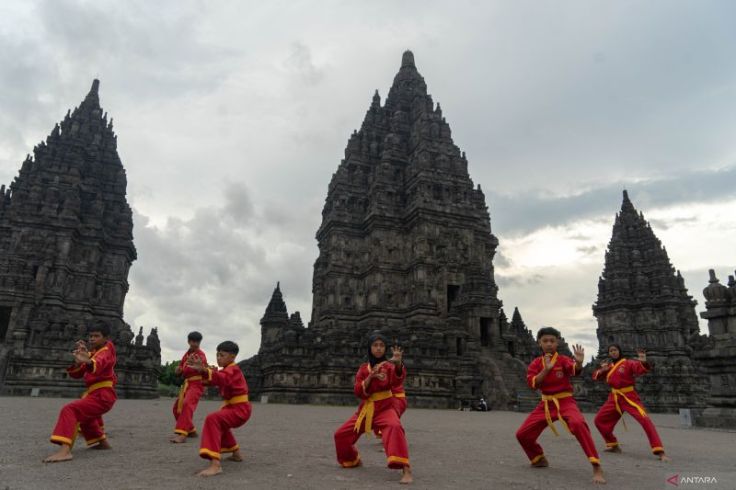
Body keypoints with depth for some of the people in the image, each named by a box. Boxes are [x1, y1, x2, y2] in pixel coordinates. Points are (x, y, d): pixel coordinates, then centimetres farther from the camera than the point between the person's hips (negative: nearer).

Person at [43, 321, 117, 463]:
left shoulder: (106, 351, -8)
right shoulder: (91, 353, 19)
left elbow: (99, 363, -35)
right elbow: (76, 374, 8)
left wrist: (88, 362, -58)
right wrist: (78, 360, -12)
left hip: (102, 396, -10)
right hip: (96, 394, 10)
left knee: (69, 410, -25)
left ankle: (65, 450, -39)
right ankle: (103, 442, 46)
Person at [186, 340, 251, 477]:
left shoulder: (232, 369, -15)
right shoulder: (229, 370, 18)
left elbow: (223, 378, -38)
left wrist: (204, 370, -54)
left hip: (239, 409, -11)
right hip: (235, 408, 11)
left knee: (213, 419, -32)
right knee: (221, 423, 35)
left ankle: (215, 464, -42)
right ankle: (236, 454, 46)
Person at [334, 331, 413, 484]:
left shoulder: (389, 365, -5)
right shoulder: (363, 368, 5)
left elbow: (397, 382, -27)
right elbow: (358, 392, -4)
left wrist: (399, 363, -48)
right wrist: (370, 377, -20)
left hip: (385, 408, -4)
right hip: (365, 409, 5)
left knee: (394, 427, -37)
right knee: (341, 434, 7)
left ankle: (406, 469, -39)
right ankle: (354, 460, 35)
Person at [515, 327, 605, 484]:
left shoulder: (563, 359, -8)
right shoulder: (536, 363, 1)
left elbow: (575, 370, -31)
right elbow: (532, 384, -13)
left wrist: (579, 362, -53)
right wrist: (546, 369, -24)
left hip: (565, 402, -4)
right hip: (545, 404, 4)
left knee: (578, 424, -37)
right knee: (522, 434, 2)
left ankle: (597, 467, -31)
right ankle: (540, 459, 30)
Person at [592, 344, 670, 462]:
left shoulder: (628, 363, -9)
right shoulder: (609, 366, 9)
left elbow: (643, 369, -25)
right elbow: (595, 376, 12)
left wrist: (643, 362, -47)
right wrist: (602, 370, -8)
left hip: (629, 397, -6)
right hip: (614, 398, 6)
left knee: (645, 420, -23)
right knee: (599, 420, 7)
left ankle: (660, 452, -20)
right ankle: (613, 446, 23)